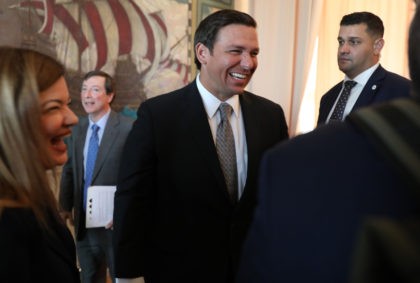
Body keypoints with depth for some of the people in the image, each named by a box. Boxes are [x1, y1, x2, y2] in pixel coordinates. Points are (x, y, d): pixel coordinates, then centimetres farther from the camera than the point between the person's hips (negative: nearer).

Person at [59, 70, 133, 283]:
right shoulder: (78, 129, 6)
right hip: (83, 221, 6)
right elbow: (69, 170, 13)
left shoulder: (128, 128, -14)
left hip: (115, 221, -5)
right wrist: (65, 207, 9)